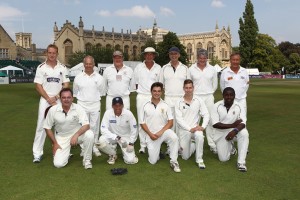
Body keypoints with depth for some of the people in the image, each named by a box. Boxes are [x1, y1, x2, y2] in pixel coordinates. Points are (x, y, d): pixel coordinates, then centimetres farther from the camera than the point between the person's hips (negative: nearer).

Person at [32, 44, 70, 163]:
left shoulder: (63, 68, 3)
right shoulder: (41, 67, 0)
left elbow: (66, 85, 2)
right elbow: (38, 86, -3)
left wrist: (56, 97, -9)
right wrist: (49, 99, -11)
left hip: (60, 100, 1)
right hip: (45, 100, -1)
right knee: (41, 126, -3)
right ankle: (37, 153, 1)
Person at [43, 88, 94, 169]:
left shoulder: (78, 108, -16)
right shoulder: (53, 110, -13)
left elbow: (86, 125, -24)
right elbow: (47, 127, -2)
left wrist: (76, 135, -41)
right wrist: (54, 143, -4)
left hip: (76, 134, 0)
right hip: (61, 137, 0)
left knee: (89, 134, -32)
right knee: (58, 164, -15)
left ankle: (87, 160, -9)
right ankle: (66, 153, 22)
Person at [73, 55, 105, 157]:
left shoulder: (99, 77, 1)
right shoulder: (78, 77, 2)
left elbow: (101, 92, 10)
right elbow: (75, 92, 11)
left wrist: (97, 100, 8)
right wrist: (79, 100, 9)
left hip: (95, 104, 0)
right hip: (82, 104, 0)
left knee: (94, 126, 3)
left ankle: (95, 147, 14)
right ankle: (84, 148, 12)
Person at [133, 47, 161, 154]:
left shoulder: (158, 68, 2)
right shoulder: (138, 67, 2)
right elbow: (136, 82, 9)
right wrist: (140, 90, 7)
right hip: (142, 97, 0)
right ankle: (143, 145, 10)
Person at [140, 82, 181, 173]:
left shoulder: (165, 106, 1)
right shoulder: (146, 106, 1)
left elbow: (170, 122, -3)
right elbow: (142, 123, 2)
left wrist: (161, 132, -16)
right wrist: (150, 134, -12)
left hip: (164, 131, 0)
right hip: (151, 135, 1)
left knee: (174, 137, -35)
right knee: (153, 161, -5)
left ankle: (173, 162, -19)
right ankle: (155, 150, 30)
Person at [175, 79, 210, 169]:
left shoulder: (199, 101, -1)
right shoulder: (179, 103, -3)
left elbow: (206, 115, -3)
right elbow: (179, 119, -9)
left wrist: (203, 126, -20)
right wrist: (190, 129, -19)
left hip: (195, 128, 0)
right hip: (183, 130, 1)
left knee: (199, 135, -37)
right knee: (185, 156, 2)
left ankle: (199, 160, -19)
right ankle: (192, 144, 36)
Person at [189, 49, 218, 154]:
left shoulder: (212, 69, 5)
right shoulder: (191, 69, 1)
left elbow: (215, 84, 14)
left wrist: (209, 93, 11)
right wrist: (192, 94, 8)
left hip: (209, 97, 1)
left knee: (210, 120, 1)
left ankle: (212, 145, 8)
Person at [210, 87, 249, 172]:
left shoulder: (239, 107, -8)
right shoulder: (217, 106, -11)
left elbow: (242, 123, -19)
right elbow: (215, 124, -16)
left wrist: (235, 130, -41)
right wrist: (232, 125, -21)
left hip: (234, 132, 1)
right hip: (221, 134, 0)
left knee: (244, 133, -33)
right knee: (223, 159, -8)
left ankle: (241, 162, -25)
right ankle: (230, 148, 29)